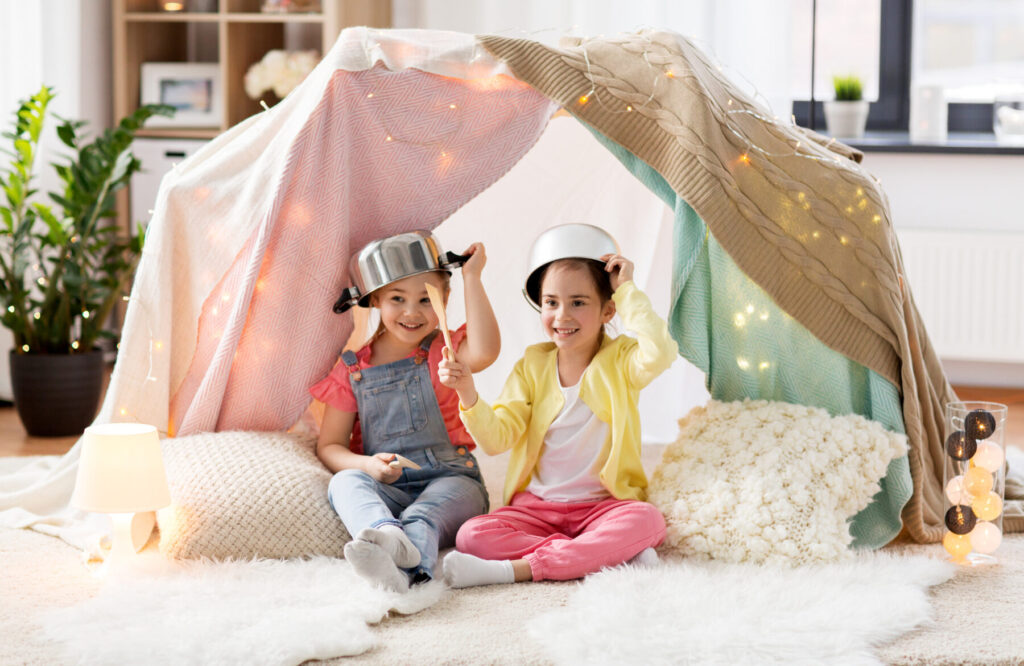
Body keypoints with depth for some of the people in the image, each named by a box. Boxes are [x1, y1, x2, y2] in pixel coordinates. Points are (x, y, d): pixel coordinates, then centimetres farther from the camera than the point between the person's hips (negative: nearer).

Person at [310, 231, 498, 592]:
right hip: (385, 490, 1)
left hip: (449, 479, -1)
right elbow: (329, 446, 8)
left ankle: (405, 565, -66)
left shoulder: (444, 352, 7)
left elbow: (484, 352, -19)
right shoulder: (352, 371, 10)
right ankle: (387, 534, -63)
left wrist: (471, 278, -13)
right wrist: (366, 465, -15)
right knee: (346, 482, -31)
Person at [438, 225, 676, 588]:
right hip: (537, 507, 3)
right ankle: (610, 553, -27)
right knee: (471, 535, -24)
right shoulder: (532, 365, 6)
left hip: (605, 505, -2)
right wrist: (468, 394, -20)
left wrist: (627, 291, -17)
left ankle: (515, 568, -35)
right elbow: (497, 438, -2)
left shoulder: (620, 359, -2)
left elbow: (660, 353, -27)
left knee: (647, 522, -35)